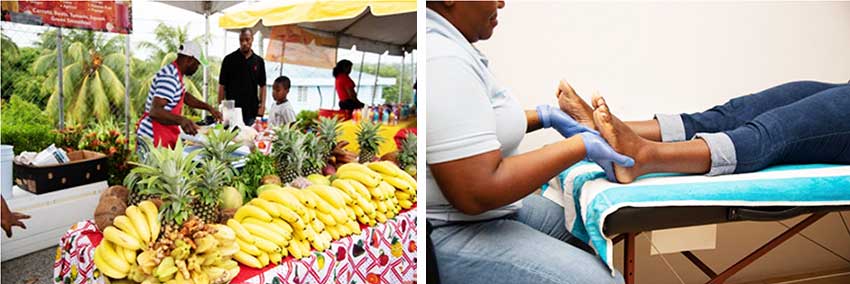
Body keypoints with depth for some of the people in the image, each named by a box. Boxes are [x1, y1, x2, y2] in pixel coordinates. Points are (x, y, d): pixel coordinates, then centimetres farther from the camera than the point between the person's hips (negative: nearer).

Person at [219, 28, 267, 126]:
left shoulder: (259, 61, 8)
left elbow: (262, 85, 11)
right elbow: (222, 86, 0)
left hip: (252, 111, 2)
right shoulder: (229, 59, 0)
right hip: (232, 110, -2)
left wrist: (262, 104, -1)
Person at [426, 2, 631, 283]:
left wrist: (544, 116, 9)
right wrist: (581, 146, -19)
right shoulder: (441, 61, -26)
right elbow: (478, 194, -29)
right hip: (450, 234, -11)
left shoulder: (444, 43, 7)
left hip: (482, 208, 11)